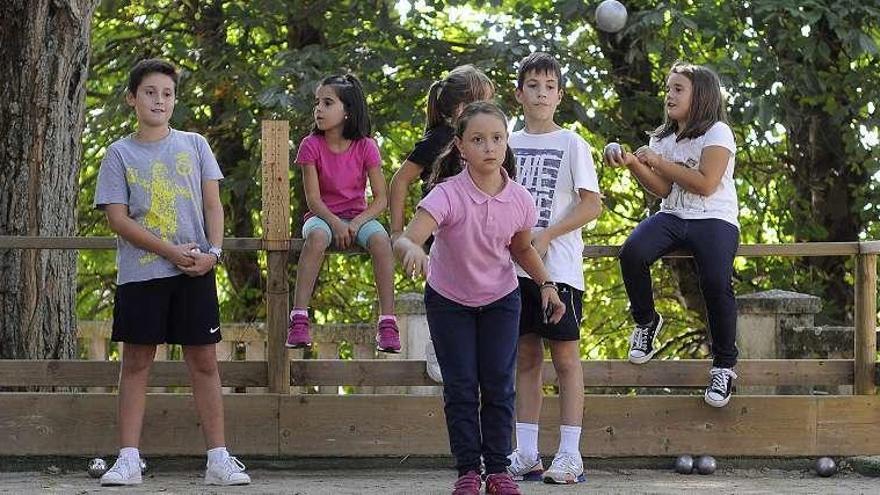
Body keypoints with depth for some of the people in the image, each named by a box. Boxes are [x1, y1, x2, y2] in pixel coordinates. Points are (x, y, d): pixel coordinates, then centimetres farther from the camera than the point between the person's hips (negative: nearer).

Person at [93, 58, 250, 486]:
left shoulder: (194, 145, 9)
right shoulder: (120, 154, 4)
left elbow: (212, 204, 8)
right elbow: (117, 218, -4)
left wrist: (213, 250, -10)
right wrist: (170, 251, -13)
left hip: (194, 273, 1)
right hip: (140, 273, -1)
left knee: (204, 361, 1)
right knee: (136, 362, 1)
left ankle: (218, 459, 2)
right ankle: (128, 459, 3)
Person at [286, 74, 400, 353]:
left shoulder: (365, 147, -3)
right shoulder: (311, 146, -4)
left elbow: (381, 199, -5)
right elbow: (313, 198, -8)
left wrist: (357, 223, -21)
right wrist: (336, 224, -25)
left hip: (358, 217, 1)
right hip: (323, 215, -1)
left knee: (380, 239, -34)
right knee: (316, 236, -38)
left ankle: (387, 322, -32)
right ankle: (299, 320, -40)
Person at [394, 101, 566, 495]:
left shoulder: (519, 200, -17)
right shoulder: (448, 194, -30)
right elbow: (405, 239, -44)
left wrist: (546, 284, -8)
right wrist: (411, 250, -67)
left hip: (500, 299, 2)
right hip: (449, 300, -2)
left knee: (499, 384, 0)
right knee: (460, 387, -1)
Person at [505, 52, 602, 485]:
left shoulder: (571, 145, -1)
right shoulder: (509, 144, 12)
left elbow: (592, 205, -7)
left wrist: (546, 236, -15)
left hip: (558, 267, -5)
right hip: (516, 266, 5)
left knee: (565, 356, -3)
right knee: (526, 356, 7)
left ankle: (570, 455, -1)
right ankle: (526, 454, 11)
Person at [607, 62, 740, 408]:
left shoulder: (717, 132, -3)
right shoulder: (662, 138, 17)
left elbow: (705, 184, -14)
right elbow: (662, 189, 9)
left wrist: (659, 162, -12)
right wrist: (633, 165, -6)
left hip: (714, 219, -5)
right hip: (672, 217, 5)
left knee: (716, 282, -30)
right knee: (632, 252, -27)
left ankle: (724, 366, -16)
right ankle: (646, 321, -2)